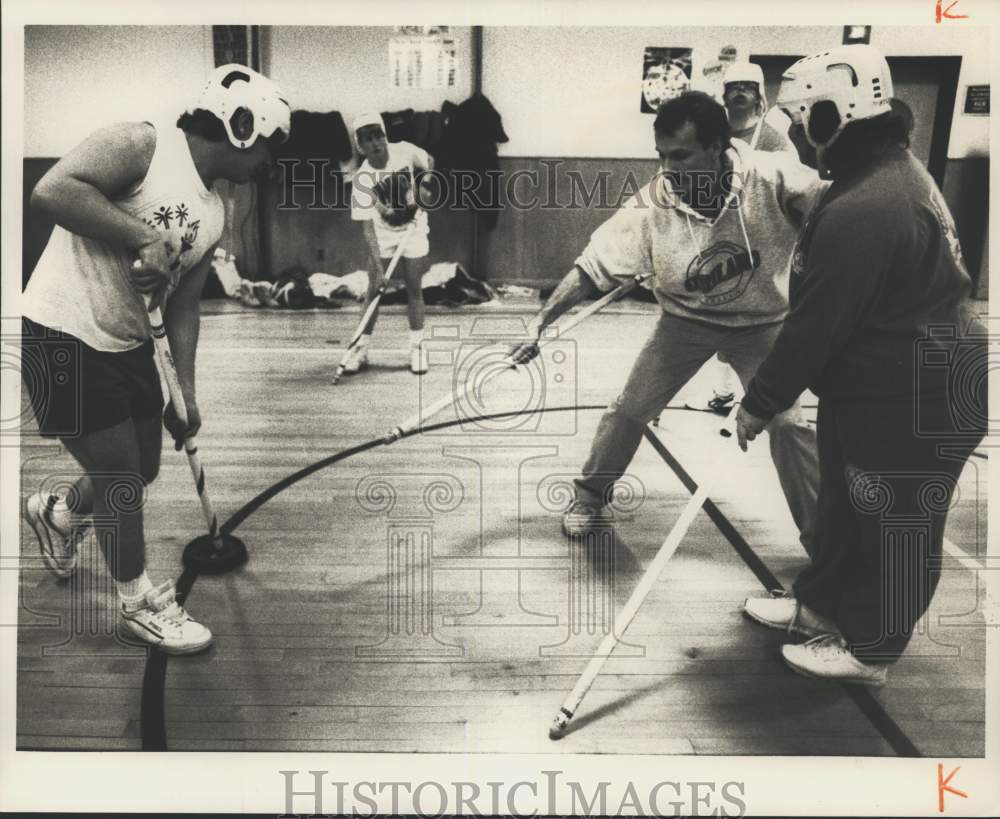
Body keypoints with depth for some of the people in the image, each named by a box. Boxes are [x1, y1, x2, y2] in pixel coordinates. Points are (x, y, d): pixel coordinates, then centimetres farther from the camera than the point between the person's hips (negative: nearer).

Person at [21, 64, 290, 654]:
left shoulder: (215, 216, 8)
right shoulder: (144, 144, -15)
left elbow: (183, 307, 10)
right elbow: (51, 190, -27)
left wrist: (186, 394, 5)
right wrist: (144, 236, -27)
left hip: (128, 344, 8)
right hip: (61, 337, -8)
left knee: (142, 471, 16)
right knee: (121, 475, 0)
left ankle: (60, 514, 48)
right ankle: (139, 603, 22)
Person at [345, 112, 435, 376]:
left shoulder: (404, 151, -17)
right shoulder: (362, 178, -21)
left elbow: (428, 164, 6)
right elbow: (367, 225, -23)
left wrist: (424, 184, -12)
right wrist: (378, 265, -29)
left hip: (414, 228, 1)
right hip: (383, 233, -1)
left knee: (414, 289, 0)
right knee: (374, 289, -4)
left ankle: (417, 347, 12)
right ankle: (363, 347, 6)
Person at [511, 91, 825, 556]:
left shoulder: (773, 179, -28)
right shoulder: (652, 205, -25)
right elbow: (594, 266, -22)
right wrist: (540, 322, -27)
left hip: (761, 322, -1)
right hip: (687, 318, 1)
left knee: (788, 422, -7)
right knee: (629, 410, 3)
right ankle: (590, 497, 28)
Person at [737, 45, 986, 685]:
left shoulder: (860, 212, -29)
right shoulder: (895, 171, 6)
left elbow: (816, 326, -23)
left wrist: (761, 403, -11)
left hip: (915, 405, -10)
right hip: (874, 389, 10)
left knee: (896, 530, 8)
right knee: (846, 505, 23)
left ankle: (870, 650, 26)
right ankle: (821, 603, 41)